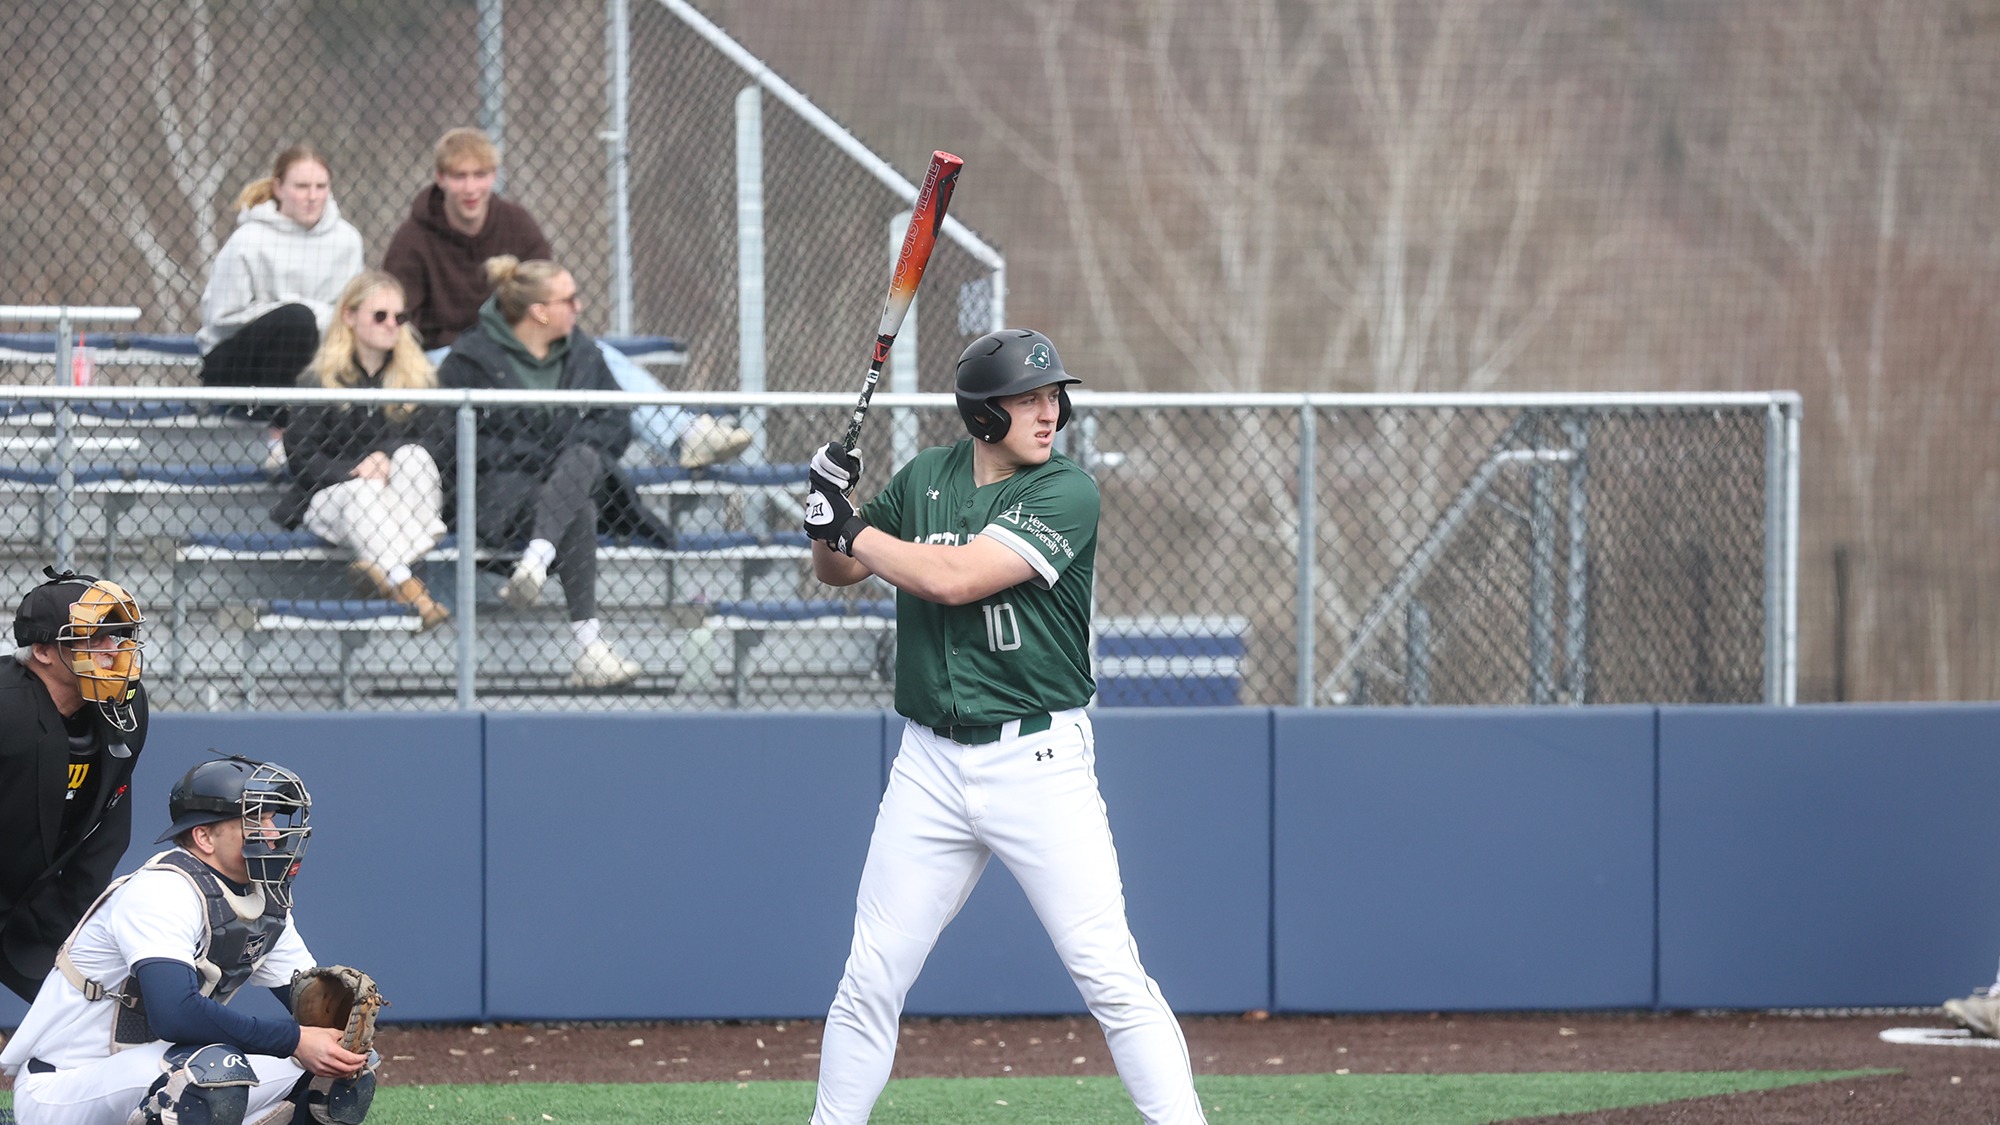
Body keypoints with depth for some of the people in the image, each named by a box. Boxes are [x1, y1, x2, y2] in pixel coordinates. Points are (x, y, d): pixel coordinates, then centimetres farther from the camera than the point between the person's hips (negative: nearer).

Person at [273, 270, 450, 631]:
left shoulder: (419, 377, 10)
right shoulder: (318, 381, 4)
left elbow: (435, 440, -2)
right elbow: (301, 456, -2)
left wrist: (388, 455, -21)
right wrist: (351, 471, -21)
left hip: (408, 505, 2)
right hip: (332, 498, -2)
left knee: (415, 457, -28)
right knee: (362, 494, -35)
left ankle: (383, 569, -46)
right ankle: (405, 586, -57)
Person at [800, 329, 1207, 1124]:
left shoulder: (1067, 494, -11)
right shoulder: (926, 478, 6)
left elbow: (954, 578, -21)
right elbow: (838, 571, 17)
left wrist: (851, 525, -10)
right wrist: (828, 515, -4)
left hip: (1038, 761, -4)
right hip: (932, 764, 4)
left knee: (1110, 975, -9)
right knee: (871, 980, 7)